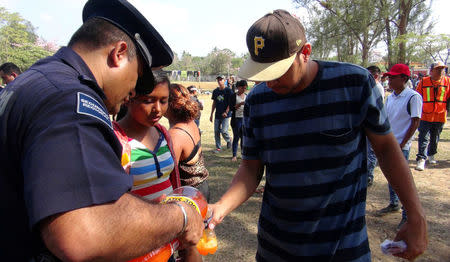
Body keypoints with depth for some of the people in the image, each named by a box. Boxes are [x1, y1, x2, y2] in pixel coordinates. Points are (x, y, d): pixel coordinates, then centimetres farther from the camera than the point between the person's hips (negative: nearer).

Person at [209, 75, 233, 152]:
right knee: (216, 131, 4)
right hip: (217, 115, 5)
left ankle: (228, 140, 21)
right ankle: (218, 147, 15)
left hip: (225, 115, -5)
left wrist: (226, 112, -17)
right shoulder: (215, 91, 10)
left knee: (224, 131, -10)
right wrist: (211, 114, 14)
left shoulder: (228, 90, -5)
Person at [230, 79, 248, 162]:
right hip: (236, 119, -4)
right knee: (236, 137, -1)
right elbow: (231, 108, -11)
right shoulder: (234, 96, -2)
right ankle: (234, 155, 6)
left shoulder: (247, 96, 12)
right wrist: (240, 104, -20)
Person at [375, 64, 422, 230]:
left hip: (402, 146, -7)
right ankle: (393, 204, 36)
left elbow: (415, 122, -13)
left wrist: (401, 144, -14)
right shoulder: (390, 97, 10)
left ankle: (408, 216, 8)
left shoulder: (413, 97, -12)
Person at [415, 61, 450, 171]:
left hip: (440, 116, 2)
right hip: (425, 116, -2)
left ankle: (431, 155, 36)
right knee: (424, 138, -7)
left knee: (435, 138, 16)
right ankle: (421, 159, -7)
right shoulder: (423, 81, -1)